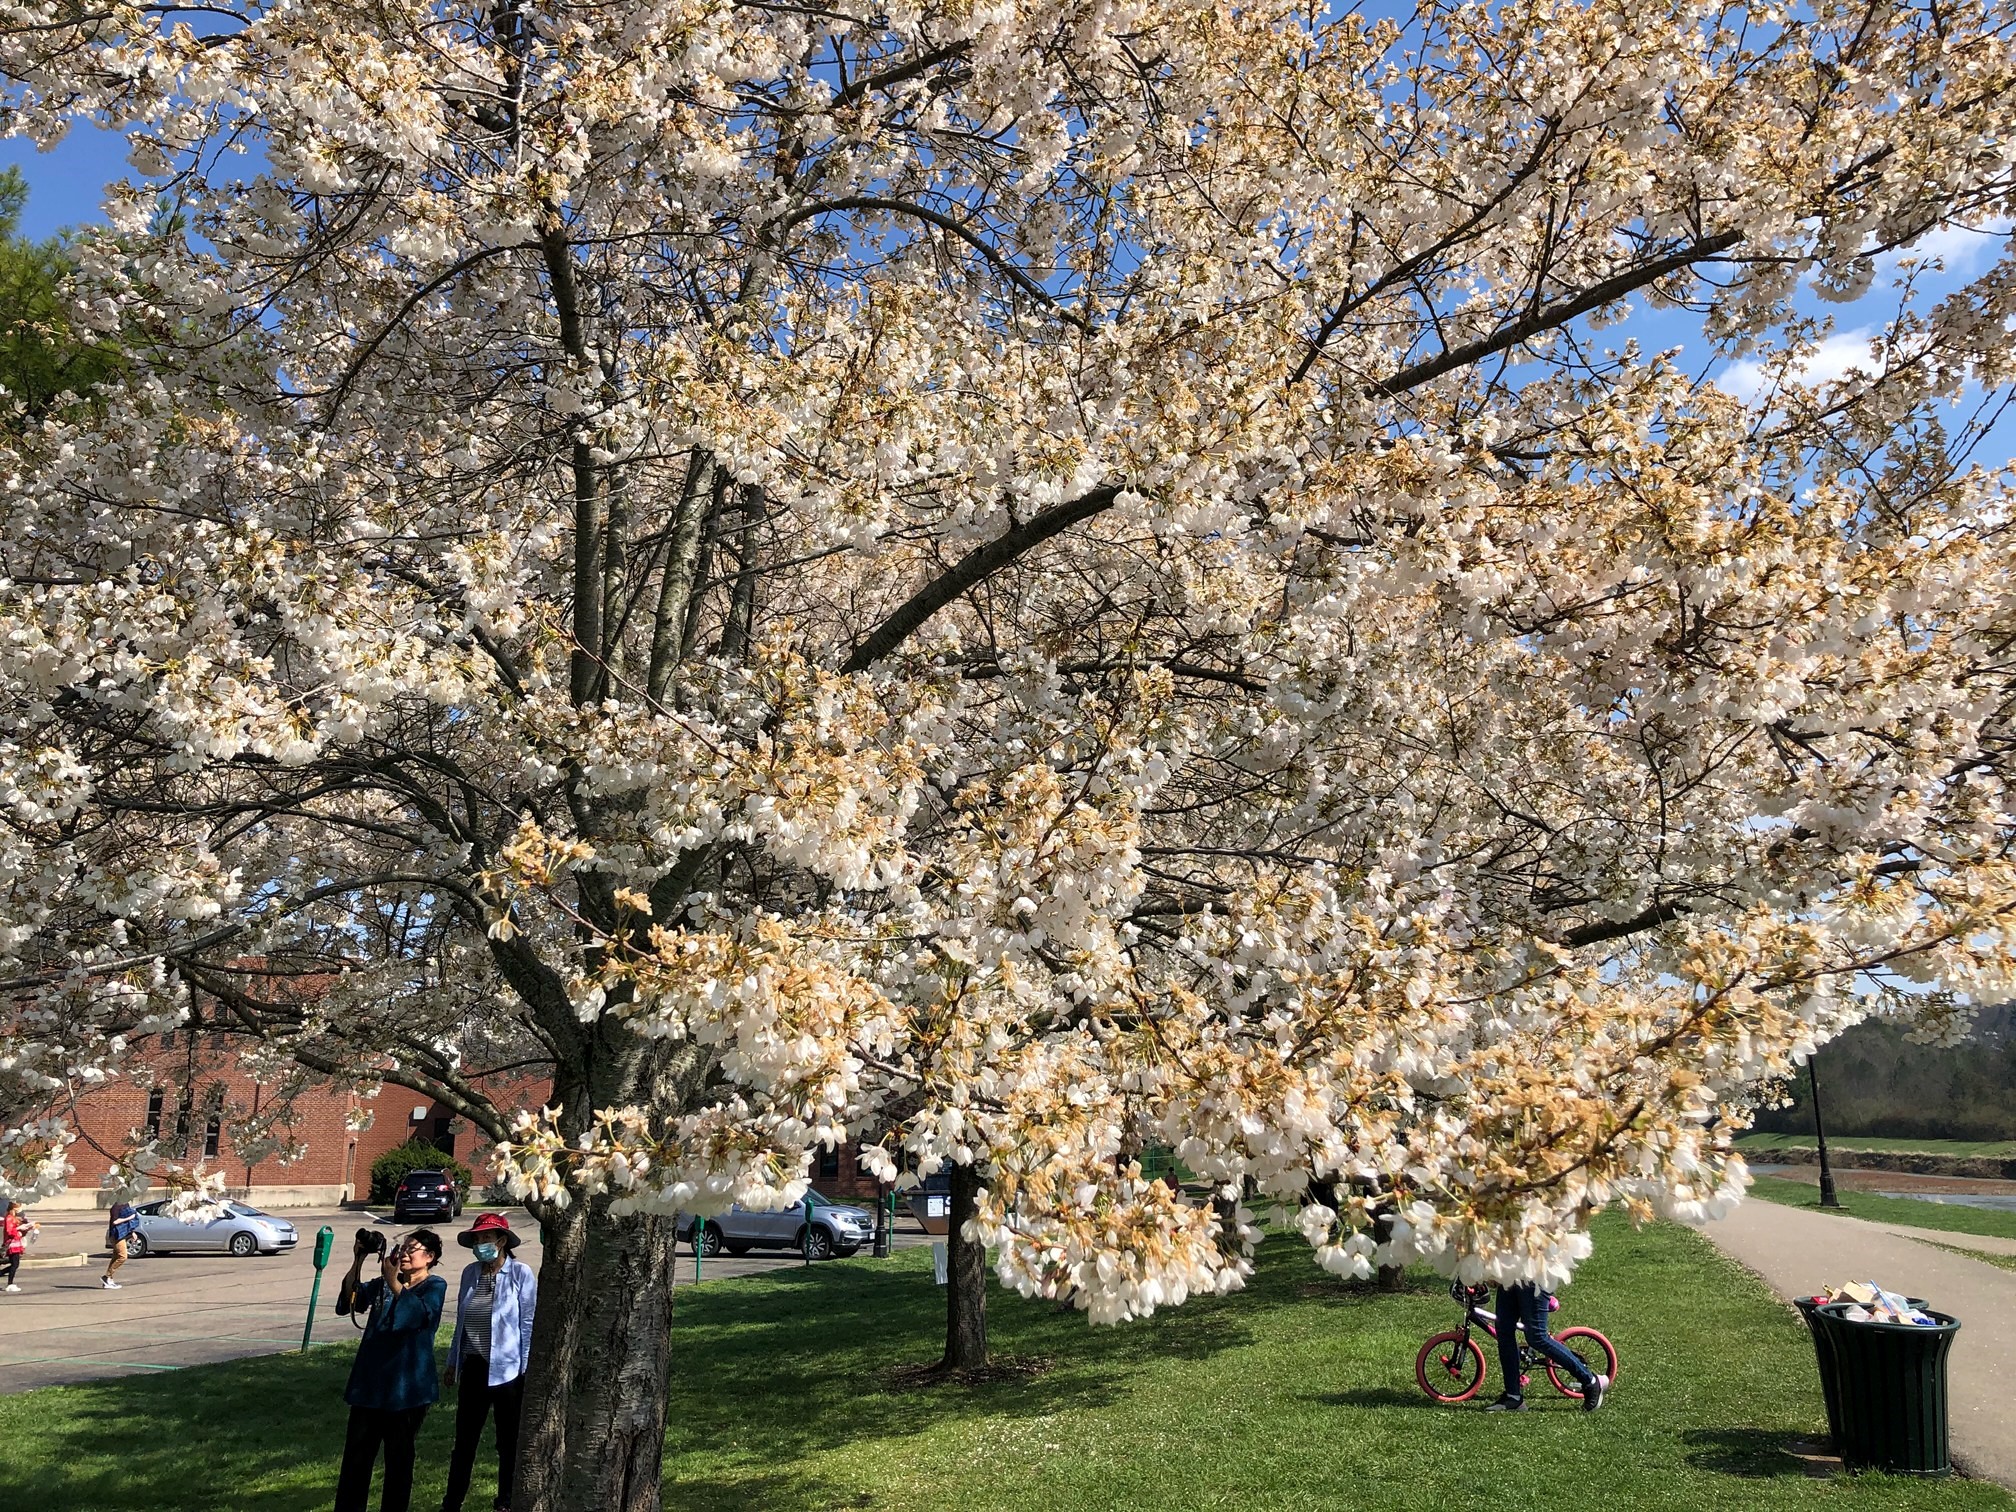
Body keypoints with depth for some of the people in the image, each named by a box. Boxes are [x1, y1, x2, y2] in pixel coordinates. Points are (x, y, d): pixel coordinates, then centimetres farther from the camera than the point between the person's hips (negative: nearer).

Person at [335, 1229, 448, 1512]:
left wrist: (392, 1280, -28)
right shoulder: (382, 1283, 11)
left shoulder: (434, 1286, -4)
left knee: (399, 1456, 8)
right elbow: (348, 1299, -3)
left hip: (406, 1386, -4)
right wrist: (358, 1260, -14)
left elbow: (419, 1313, -23)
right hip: (369, 1381, 4)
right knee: (356, 1453, 5)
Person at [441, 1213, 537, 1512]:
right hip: (473, 1367, 4)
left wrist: (527, 1370, -11)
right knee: (465, 1437, 10)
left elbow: (529, 1324, -10)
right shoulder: (470, 1273, 4)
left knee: (509, 1441, 10)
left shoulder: (521, 1273, -11)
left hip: (507, 1369, -4)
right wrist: (453, 1363, 15)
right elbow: (461, 1322, 14)